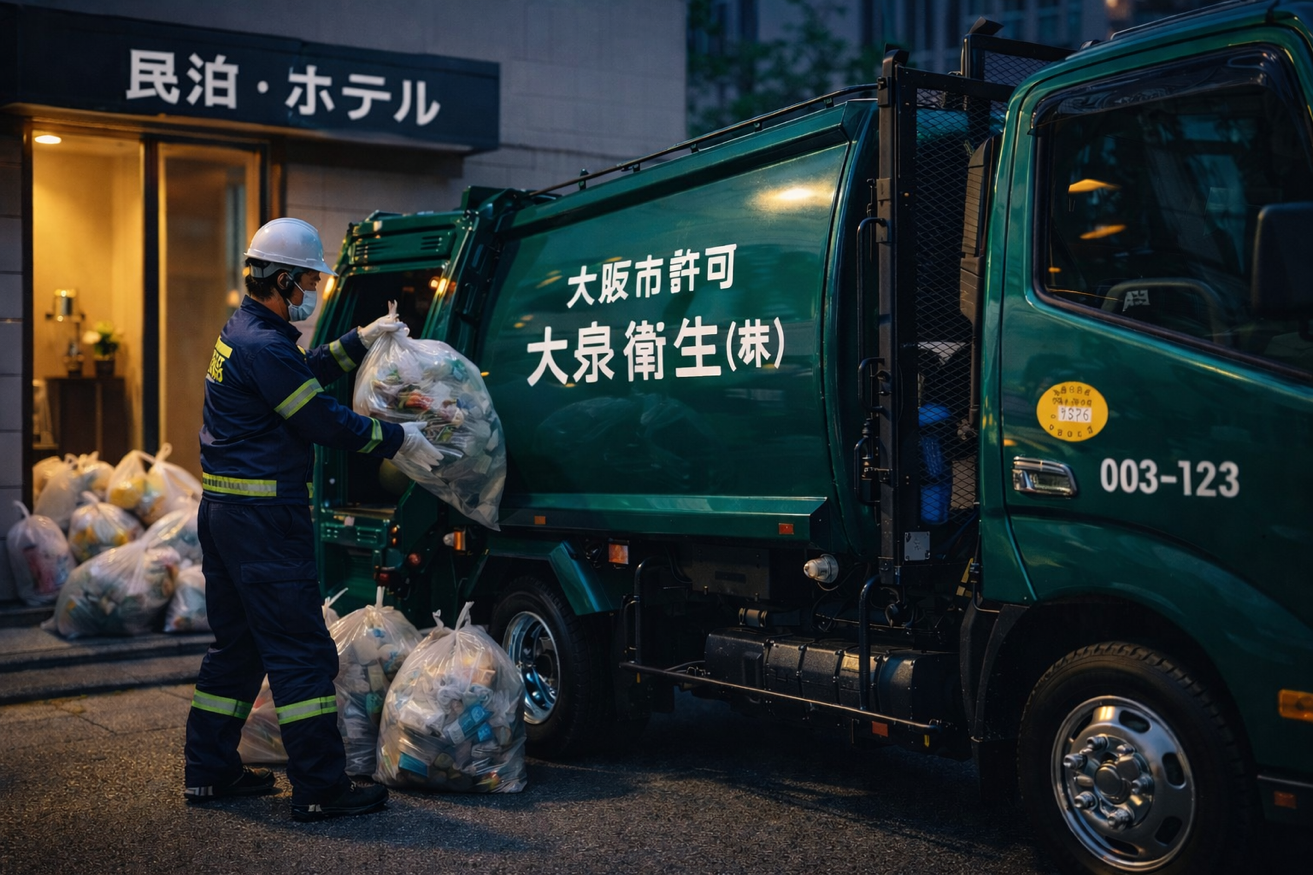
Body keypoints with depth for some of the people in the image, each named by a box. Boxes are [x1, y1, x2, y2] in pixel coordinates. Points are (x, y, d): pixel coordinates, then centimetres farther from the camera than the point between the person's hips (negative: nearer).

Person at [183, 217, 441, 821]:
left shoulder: (242, 331, 14)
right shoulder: (264, 346, -18)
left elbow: (306, 373, 29)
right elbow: (326, 420, -16)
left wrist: (359, 341, 27)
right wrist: (398, 439, -5)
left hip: (223, 509, 11)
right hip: (264, 517, -11)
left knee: (237, 645, 18)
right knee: (301, 651, -6)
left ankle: (209, 771, 25)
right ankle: (320, 788, -1)